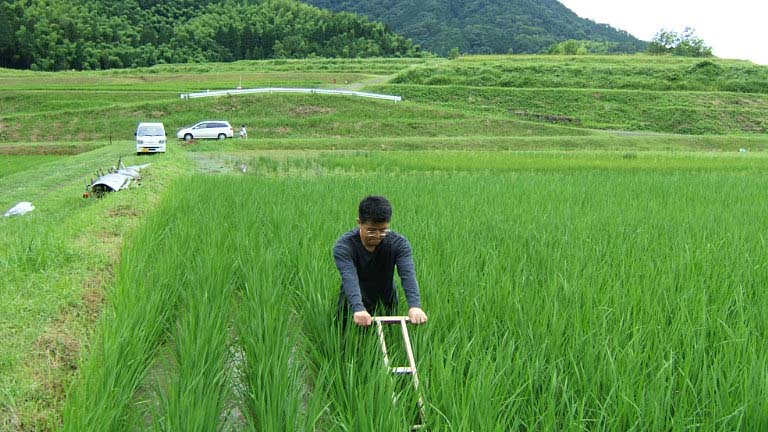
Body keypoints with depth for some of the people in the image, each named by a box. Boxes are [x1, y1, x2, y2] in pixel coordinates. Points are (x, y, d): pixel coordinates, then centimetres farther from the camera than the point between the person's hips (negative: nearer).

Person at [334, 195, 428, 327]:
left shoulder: (399, 244, -18)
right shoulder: (344, 246, -23)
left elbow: (408, 274, -32)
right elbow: (349, 278, -38)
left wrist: (415, 305, -50)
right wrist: (358, 309, -56)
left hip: (386, 307, 2)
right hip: (352, 308, -1)